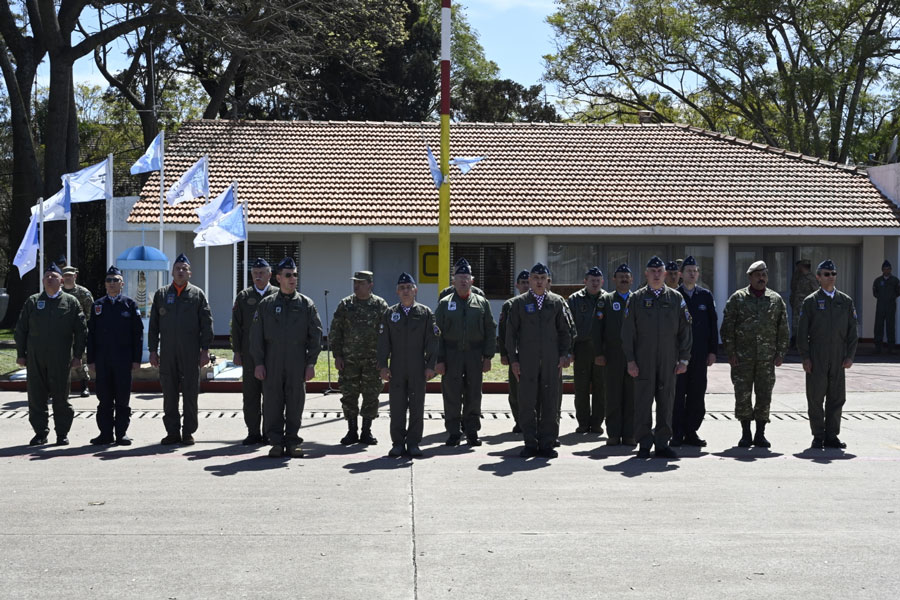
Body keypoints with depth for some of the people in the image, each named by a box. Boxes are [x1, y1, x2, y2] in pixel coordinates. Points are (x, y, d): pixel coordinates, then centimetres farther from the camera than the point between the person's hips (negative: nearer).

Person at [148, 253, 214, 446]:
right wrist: (153, 350, 5)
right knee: (169, 394, 4)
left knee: (190, 393, 1)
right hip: (167, 352, 2)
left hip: (190, 352, -2)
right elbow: (153, 324, 11)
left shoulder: (198, 294, 6)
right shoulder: (161, 294, 11)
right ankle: (172, 432, 11)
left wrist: (205, 349, -4)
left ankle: (188, 432, 8)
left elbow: (207, 324, 3)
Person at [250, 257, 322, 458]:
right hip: (272, 364, 0)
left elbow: (315, 335, 5)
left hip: (297, 364, 0)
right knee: (272, 403, 1)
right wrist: (258, 363, -2)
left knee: (295, 404, 2)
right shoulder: (266, 304, 7)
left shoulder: (306, 304, 6)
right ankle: (276, 442, 8)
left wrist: (311, 363, -2)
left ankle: (292, 442, 11)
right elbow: (256, 335, 6)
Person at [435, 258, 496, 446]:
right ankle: (453, 432, 9)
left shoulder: (482, 303, 8)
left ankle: (472, 432, 14)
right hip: (451, 355, -1)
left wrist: (488, 357, 0)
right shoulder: (444, 304, 6)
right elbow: (437, 333, 3)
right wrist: (438, 360, -4)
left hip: (475, 355, 1)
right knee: (451, 395, 0)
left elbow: (490, 331, 8)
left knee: (474, 395, 4)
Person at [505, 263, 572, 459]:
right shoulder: (519, 303, 7)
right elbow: (511, 333, 6)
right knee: (527, 404, -1)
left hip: (551, 361, 1)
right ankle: (530, 444, 6)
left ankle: (546, 444, 7)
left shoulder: (557, 302, 11)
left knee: (550, 404, 1)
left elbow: (565, 330, 13)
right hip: (527, 361, -1)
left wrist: (564, 354, 2)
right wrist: (513, 360, 0)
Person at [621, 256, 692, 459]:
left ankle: (662, 443, 12)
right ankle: (644, 444, 7)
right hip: (643, 361, -1)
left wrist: (684, 359, 2)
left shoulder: (676, 298, 8)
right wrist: (630, 360, -4)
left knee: (666, 402, 4)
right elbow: (628, 332, 2)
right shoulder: (636, 299, 4)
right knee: (643, 402, -1)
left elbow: (685, 330, 8)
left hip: (668, 361, 2)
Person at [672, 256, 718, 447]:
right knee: (677, 394, -2)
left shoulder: (706, 296, 8)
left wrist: (712, 351, 2)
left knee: (697, 394, 4)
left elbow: (713, 324, 9)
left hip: (699, 354, 2)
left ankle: (691, 432, 12)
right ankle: (677, 434, 3)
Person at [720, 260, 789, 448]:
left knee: (764, 396, 3)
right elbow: (727, 327, 1)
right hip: (742, 357, -1)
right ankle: (746, 434, 11)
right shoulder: (737, 298, 3)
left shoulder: (776, 299, 9)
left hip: (767, 358, 2)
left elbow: (783, 329, 10)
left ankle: (760, 434, 12)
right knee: (743, 396, 0)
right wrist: (730, 353, -6)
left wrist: (780, 353, 2)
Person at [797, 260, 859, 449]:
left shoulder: (846, 301, 10)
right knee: (816, 397, -1)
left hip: (838, 359, 2)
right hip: (816, 358, -2)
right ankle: (818, 437, 8)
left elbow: (852, 331, 10)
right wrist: (805, 357, -7)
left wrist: (850, 355, 1)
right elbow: (802, 332, 0)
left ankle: (831, 436, 11)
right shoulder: (811, 301, 2)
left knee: (837, 398, 3)